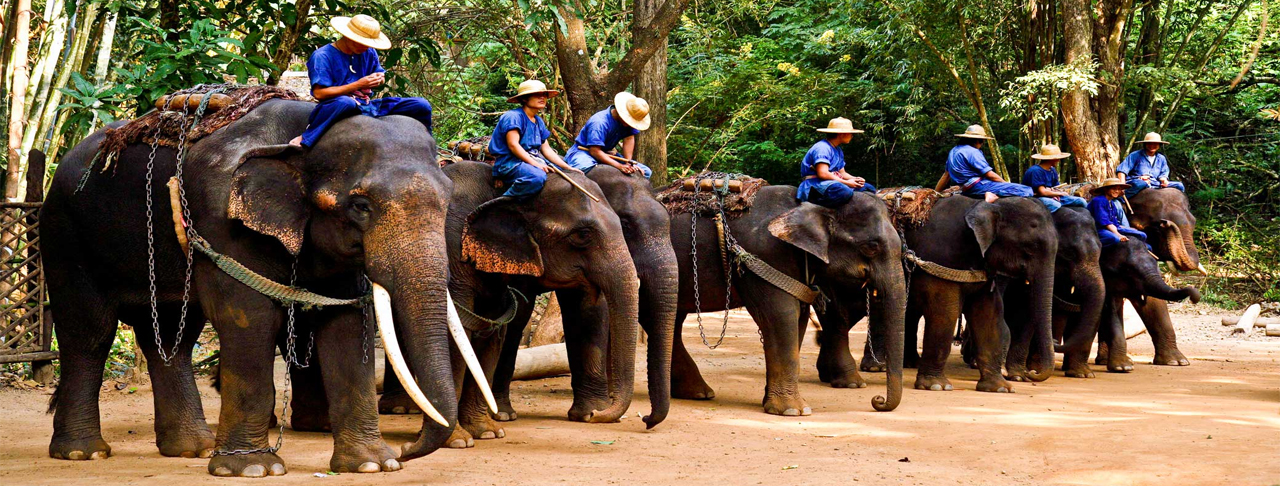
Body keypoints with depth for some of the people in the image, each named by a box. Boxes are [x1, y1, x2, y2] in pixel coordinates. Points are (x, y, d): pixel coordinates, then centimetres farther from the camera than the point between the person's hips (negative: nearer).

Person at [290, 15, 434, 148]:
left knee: (422, 105, -4)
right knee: (346, 102, -46)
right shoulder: (322, 56, -9)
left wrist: (379, 79, -6)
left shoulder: (369, 53, 9)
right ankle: (306, 138, -29)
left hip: (368, 106, 6)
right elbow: (319, 93, -17)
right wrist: (358, 85, -20)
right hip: (335, 108, -6)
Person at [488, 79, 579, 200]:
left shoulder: (539, 121, 20)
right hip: (510, 162, -9)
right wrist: (535, 164, -24)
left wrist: (568, 168, 5)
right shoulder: (514, 116, -8)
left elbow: (546, 149, 17)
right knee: (537, 177, -37)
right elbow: (513, 145, -18)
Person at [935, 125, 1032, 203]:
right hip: (978, 186, -10)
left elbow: (946, 175, 22)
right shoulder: (973, 152, -10)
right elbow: (990, 175, -12)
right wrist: (1007, 185, -1)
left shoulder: (954, 151, 17)